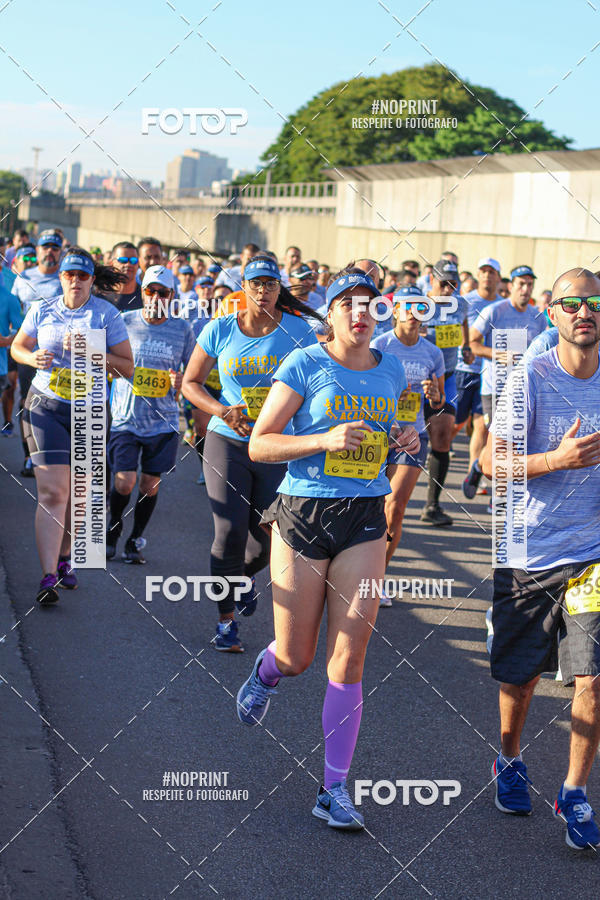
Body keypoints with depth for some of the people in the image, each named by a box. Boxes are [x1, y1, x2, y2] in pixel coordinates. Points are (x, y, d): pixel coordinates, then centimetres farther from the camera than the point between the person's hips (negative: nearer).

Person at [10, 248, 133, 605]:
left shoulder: (107, 315, -4)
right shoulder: (42, 311, 1)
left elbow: (127, 367, -5)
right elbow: (17, 346, 15)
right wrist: (33, 357, -7)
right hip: (45, 407, -1)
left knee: (76, 493, 11)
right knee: (52, 493, -12)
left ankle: (65, 558, 35)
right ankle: (49, 577, -16)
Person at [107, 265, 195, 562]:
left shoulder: (182, 329, 3)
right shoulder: (125, 322, -1)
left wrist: (182, 380, -10)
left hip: (163, 421, 1)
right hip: (126, 417, -1)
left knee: (150, 483, 6)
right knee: (125, 482, -8)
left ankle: (135, 541, 24)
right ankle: (113, 528, 21)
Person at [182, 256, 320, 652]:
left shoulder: (299, 331, -3)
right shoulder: (221, 330, -1)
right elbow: (191, 383, 6)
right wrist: (222, 411, -11)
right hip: (227, 442, 0)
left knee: (268, 537, 5)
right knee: (230, 533, -7)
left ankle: (243, 576, 42)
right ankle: (226, 620, 9)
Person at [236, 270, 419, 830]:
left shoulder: (390, 372, 9)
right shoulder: (305, 365, -6)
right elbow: (258, 445, -7)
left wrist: (403, 441, 4)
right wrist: (325, 440, -20)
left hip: (365, 518, 3)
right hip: (303, 515, -3)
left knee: (348, 659, -4)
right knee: (295, 658, 8)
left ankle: (334, 790, 3)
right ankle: (264, 672, 47)